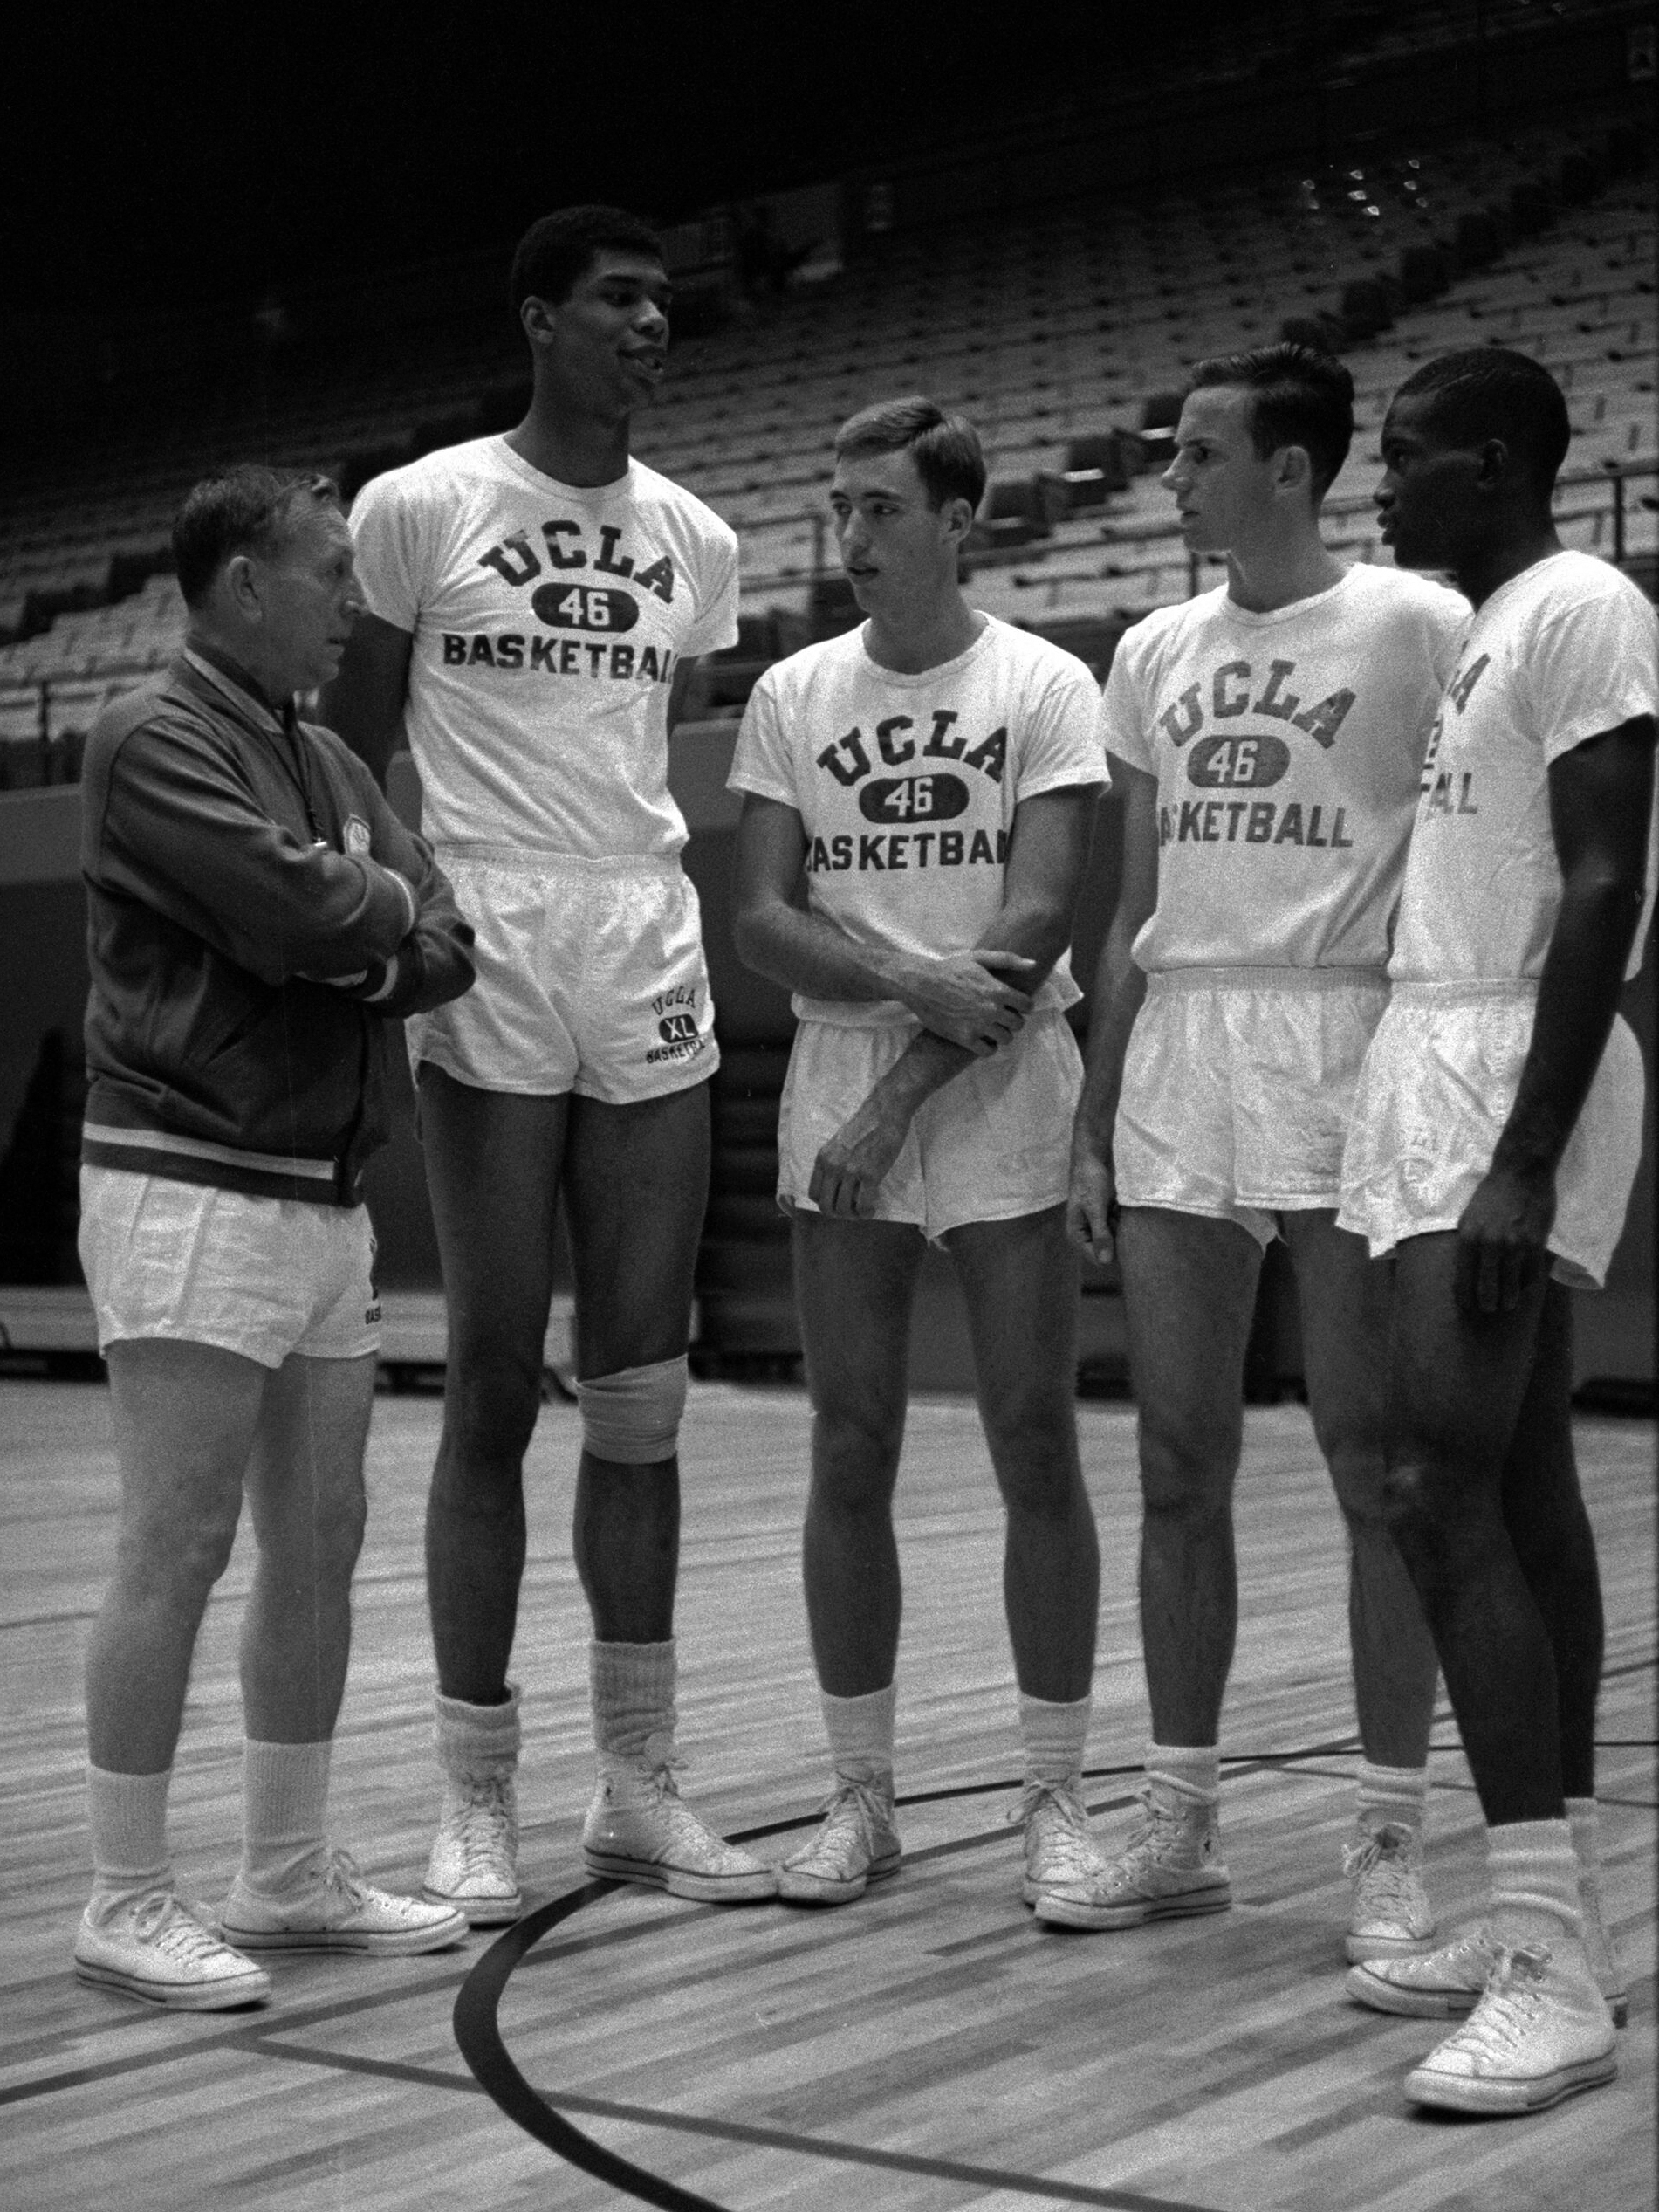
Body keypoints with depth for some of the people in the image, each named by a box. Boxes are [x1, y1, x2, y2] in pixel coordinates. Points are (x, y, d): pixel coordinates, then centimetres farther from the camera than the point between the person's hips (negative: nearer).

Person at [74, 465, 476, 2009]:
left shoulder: (329, 762, 17)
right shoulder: (154, 740, -8)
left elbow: (442, 950, 9)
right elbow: (303, 917, -21)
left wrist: (354, 923, -10)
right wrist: (384, 900, -1)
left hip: (327, 1196, 8)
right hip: (193, 1188, -8)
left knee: (318, 1545, 11)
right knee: (178, 1549, -6)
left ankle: (288, 1871, 22)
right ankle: (126, 1905, 3)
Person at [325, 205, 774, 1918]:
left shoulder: (693, 541, 13)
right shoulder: (418, 508, 0)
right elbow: (351, 762, 2)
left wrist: (637, 912, 14)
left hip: (651, 975, 4)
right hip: (487, 984, -4)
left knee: (640, 1397, 6)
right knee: (495, 1391, -1)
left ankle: (637, 1783, 15)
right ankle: (475, 1797, 9)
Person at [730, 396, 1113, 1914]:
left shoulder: (1045, 689, -1)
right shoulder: (793, 695, 8)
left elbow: (1038, 920, -10)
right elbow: (761, 918, 1)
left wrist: (903, 1099, -16)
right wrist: (917, 982, -16)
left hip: (1003, 1103, -3)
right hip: (836, 1103, 3)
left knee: (1037, 1454, 0)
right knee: (851, 1457, 5)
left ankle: (1057, 1798, 10)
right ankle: (861, 1798, 15)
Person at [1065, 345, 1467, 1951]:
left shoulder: (1416, 630, -2)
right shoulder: (1156, 652, 14)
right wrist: (1090, 1127, 13)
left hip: (1347, 1049, -5)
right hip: (1178, 1053, 5)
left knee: (1375, 1466, 0)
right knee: (1178, 1466, 7)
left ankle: (1390, 1840, 9)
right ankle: (1179, 1825, 18)